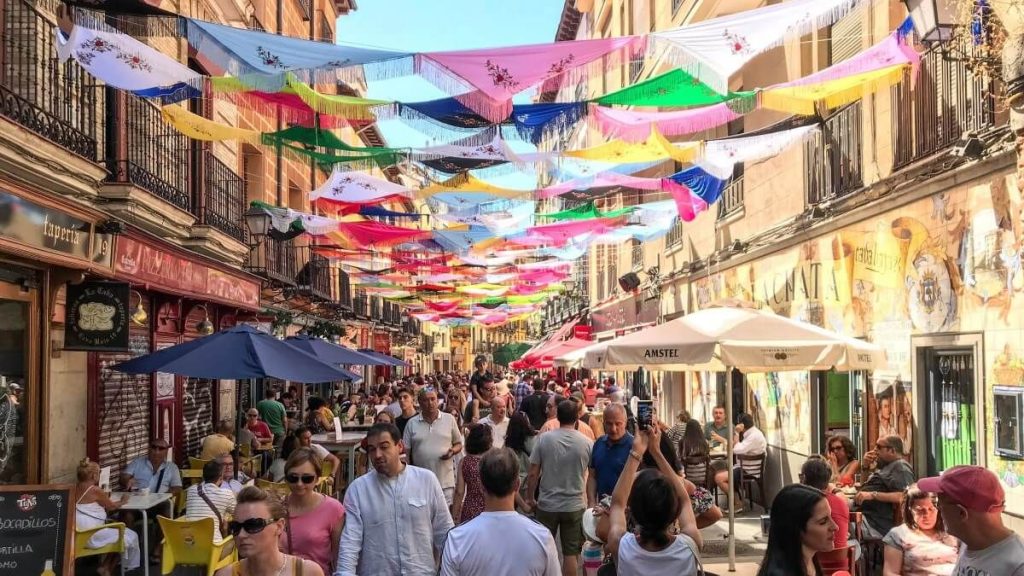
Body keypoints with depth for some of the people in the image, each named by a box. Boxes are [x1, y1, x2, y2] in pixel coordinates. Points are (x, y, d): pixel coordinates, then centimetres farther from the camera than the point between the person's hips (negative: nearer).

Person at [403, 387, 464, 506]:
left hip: (445, 481, -1)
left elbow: (459, 444, 11)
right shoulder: (412, 423, 4)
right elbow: (405, 451, 5)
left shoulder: (449, 419, 4)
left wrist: (452, 451, -11)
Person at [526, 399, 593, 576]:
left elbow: (533, 474, -7)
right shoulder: (586, 443, -6)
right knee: (571, 553, 8)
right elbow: (586, 474, 8)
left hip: (547, 504, 0)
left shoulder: (544, 439, -8)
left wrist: (529, 498, 7)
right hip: (575, 506, 0)